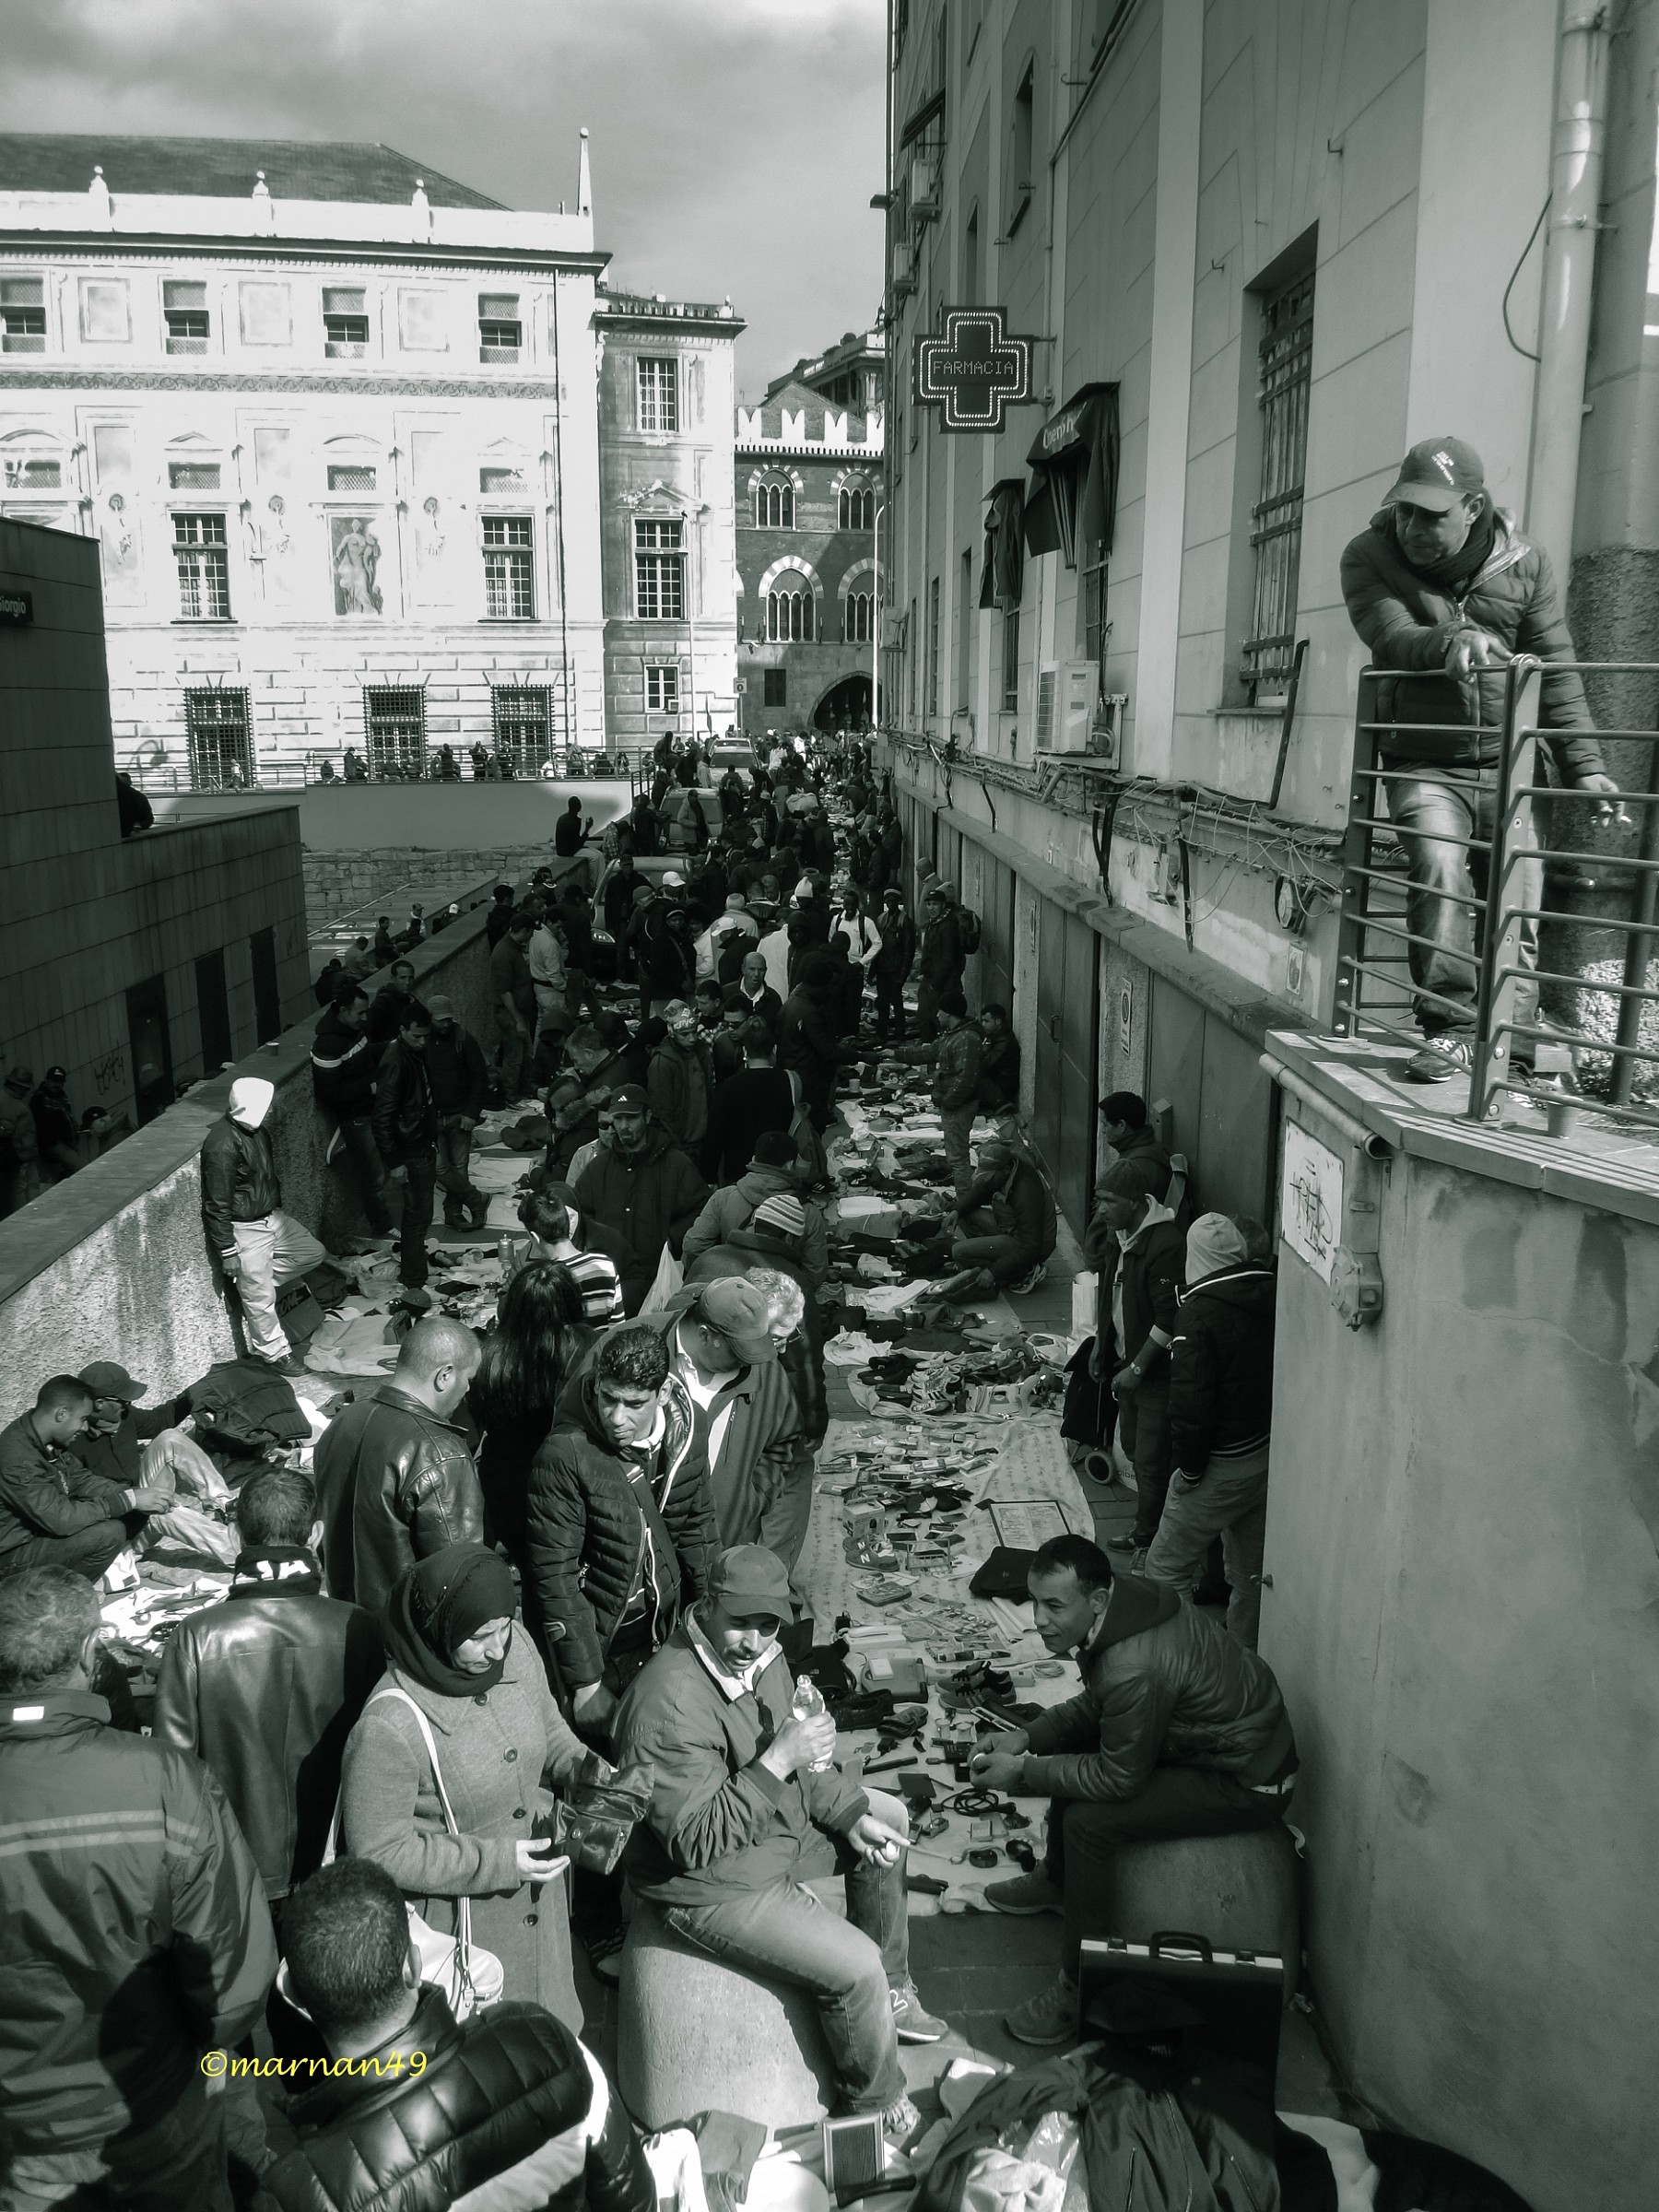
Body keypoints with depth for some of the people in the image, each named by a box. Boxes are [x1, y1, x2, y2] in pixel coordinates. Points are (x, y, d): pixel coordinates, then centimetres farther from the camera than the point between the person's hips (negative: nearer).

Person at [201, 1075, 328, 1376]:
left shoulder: (256, 1130, 1)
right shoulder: (222, 1144, -27)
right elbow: (217, 1205, -23)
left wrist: (277, 1209, 28)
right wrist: (228, 1251, -20)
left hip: (271, 1218, 9)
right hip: (244, 1230, -9)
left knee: (314, 1253, 16)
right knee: (260, 1297, 2)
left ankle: (251, 1282, 20)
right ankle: (274, 1352, 20)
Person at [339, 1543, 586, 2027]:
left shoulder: (515, 1647, -12)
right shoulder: (389, 1728, -30)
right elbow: (379, 1852, -21)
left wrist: (582, 1766, -12)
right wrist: (497, 1862, -23)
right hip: (458, 1925, -6)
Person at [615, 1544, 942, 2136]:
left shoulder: (760, 1656, -5)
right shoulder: (672, 1700, -34)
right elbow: (696, 1840, -33)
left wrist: (850, 1812, -3)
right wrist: (779, 1761, -36)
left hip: (775, 1822, 9)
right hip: (710, 1883, -9)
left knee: (888, 1818, 17)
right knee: (856, 1967, -15)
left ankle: (890, 1991, 32)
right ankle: (876, 2105, 14)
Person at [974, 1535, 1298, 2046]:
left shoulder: (1135, 1669, -35)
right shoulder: (1120, 1601, -7)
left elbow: (1119, 1778, -23)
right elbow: (1093, 1707, 9)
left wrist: (1023, 1772, -15)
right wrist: (1027, 1738, -2)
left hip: (1248, 1783, -10)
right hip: (1205, 1735, 10)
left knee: (1087, 1821, -19)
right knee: (1069, 1747, 17)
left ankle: (1081, 1991, -4)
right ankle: (1058, 1881, 40)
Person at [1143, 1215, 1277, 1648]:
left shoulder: (1200, 1314, -19)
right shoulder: (1275, 1294, 0)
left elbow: (1190, 1404, -22)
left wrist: (1188, 1469, -10)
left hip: (1222, 1464, -7)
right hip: (1272, 1456, 7)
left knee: (1166, 1570, 4)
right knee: (1251, 1573, 19)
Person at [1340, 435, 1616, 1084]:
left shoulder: (1524, 562, 1)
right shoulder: (1370, 557, -4)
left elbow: (1556, 670, 2)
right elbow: (1392, 637, -20)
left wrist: (1583, 764, -2)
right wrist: (1449, 642, -41)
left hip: (1505, 765, 2)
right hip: (1421, 766, -2)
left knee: (1515, 905, -1)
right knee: (1437, 869, -26)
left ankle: (1510, 1054, 10)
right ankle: (1449, 1030, -16)